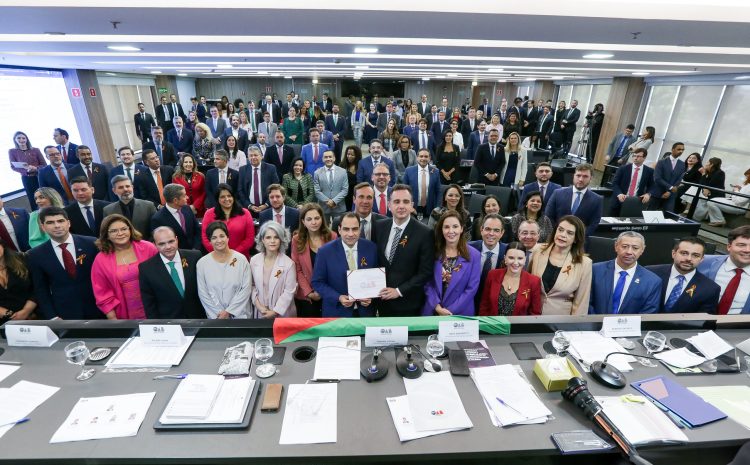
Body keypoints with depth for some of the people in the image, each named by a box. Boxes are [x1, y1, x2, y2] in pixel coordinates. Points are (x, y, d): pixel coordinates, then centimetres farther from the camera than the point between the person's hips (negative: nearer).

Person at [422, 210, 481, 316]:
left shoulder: (474, 255, -7)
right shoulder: (434, 251, -3)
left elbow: (472, 288, -8)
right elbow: (428, 282, -2)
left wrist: (451, 311, -12)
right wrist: (437, 306, -13)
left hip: (460, 313, -1)